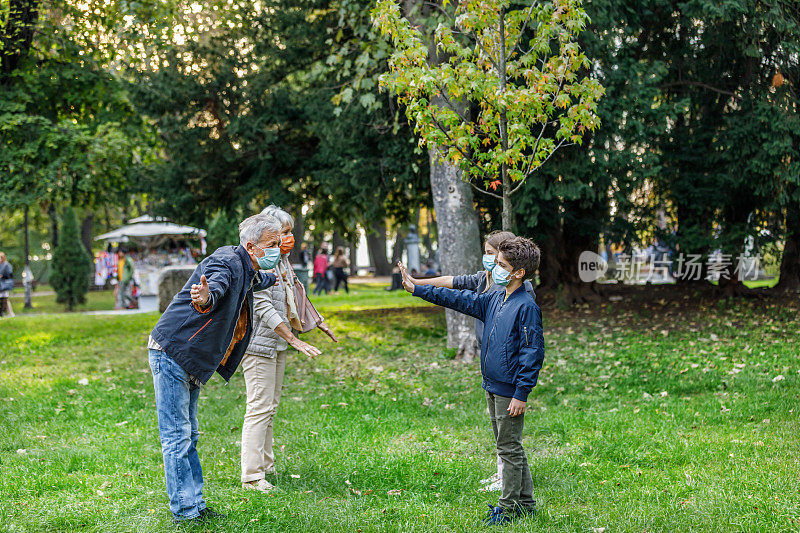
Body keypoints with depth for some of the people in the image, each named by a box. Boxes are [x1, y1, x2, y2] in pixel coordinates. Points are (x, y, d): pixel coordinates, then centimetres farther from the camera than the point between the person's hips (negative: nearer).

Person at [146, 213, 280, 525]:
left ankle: (195, 505, 21)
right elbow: (217, 284, -42)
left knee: (189, 436, 14)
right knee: (177, 437, -6)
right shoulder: (227, 262, -18)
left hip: (190, 364, 10)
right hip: (171, 354, -10)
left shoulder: (248, 273, 12)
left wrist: (271, 280, 57)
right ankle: (184, 511, -2)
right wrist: (205, 298, -64)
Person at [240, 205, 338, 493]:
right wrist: (294, 340, -26)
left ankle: (266, 465, 25)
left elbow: (294, 295, 27)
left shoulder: (282, 260, 12)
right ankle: (251, 476, -8)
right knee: (260, 408, -11)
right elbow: (264, 308, -23)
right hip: (258, 342, -10)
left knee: (271, 407, 15)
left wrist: (317, 322, 33)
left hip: (277, 343, 10)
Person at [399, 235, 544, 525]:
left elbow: (533, 353, -18)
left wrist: (521, 393, -20)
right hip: (492, 388, 9)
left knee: (510, 449, 1)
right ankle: (525, 503, 26)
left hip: (510, 391, -9)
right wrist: (418, 289, 16)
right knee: (507, 447, 15)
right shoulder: (494, 300, 9)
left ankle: (509, 508, 12)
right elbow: (460, 299, 16)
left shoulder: (526, 306, -16)